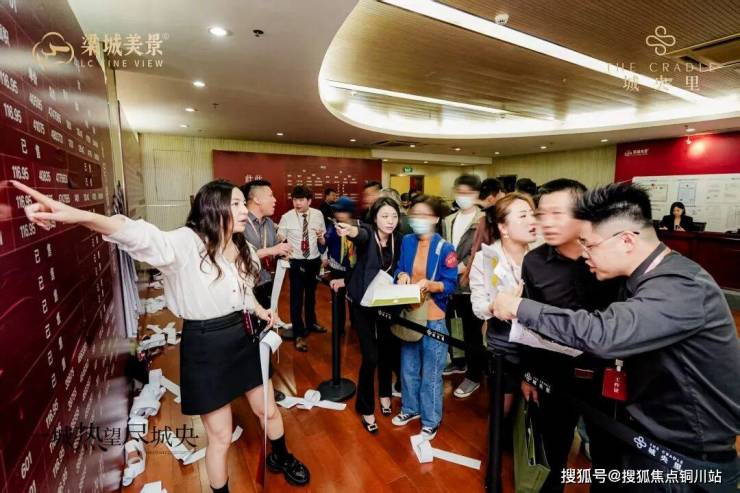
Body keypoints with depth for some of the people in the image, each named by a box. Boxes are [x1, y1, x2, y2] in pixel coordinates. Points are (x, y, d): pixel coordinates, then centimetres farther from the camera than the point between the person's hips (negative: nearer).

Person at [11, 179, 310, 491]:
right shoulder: (187, 243, -19)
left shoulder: (242, 249, 1)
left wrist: (260, 311, 2)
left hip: (243, 337, 6)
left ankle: (281, 458, 54)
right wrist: (78, 216, -54)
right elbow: (141, 237, -39)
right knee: (220, 436, 10)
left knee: (268, 410, 22)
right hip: (206, 345, -6)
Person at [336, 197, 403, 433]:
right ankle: (366, 409, 18)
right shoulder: (367, 232, -18)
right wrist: (351, 231, -65)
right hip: (363, 302, -5)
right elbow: (361, 234, -44)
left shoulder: (398, 238, -4)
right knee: (370, 356, -5)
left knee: (388, 350, 16)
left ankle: (384, 394, 43)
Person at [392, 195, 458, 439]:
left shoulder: (445, 248, -12)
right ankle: (410, 408, 41)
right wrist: (401, 275, -11)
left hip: (434, 318, -5)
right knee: (408, 367, 20)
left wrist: (429, 284, -29)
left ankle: (431, 421, 28)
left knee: (431, 373, 9)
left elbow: (451, 284, -12)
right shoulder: (407, 241, 2)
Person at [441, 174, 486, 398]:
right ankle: (458, 361, 40)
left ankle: (474, 376, 22)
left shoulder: (483, 221, -9)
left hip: (471, 284, -6)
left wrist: (460, 267, -20)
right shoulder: (449, 220, 13)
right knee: (449, 325, 17)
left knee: (472, 331, 6)